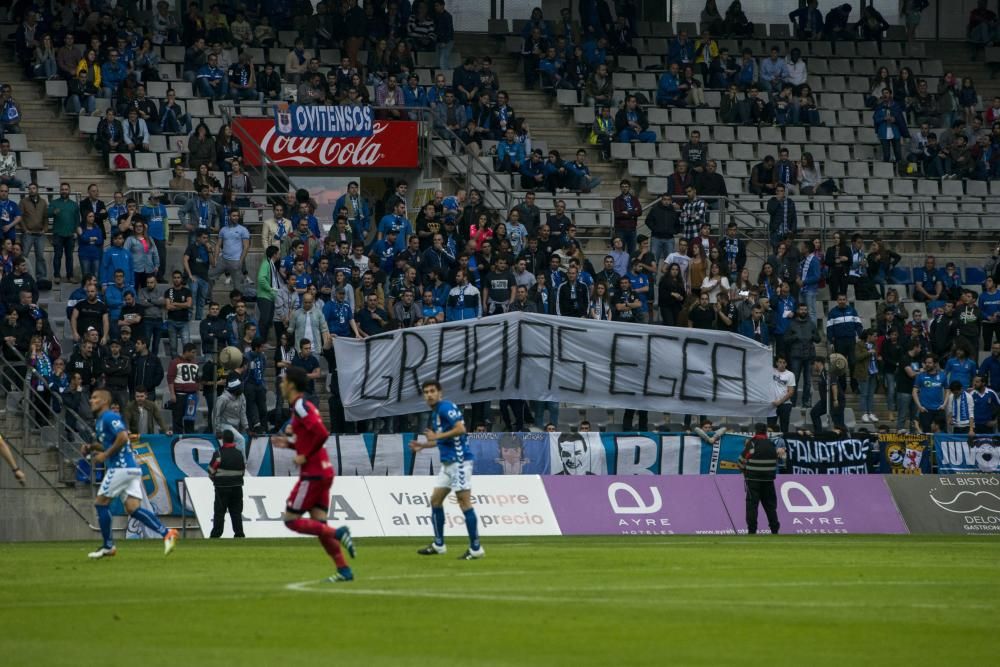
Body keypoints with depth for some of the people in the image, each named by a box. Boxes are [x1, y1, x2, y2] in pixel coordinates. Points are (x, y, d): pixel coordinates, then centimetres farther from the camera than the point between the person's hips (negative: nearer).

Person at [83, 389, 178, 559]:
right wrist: (93, 447, 15)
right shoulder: (101, 420, 21)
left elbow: (123, 437, -22)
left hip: (121, 467, -9)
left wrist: (105, 455, -16)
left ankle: (108, 546, 8)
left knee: (101, 503, 1)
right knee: (133, 508, 0)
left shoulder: (109, 417, -9)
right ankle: (166, 533, -10)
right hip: (131, 468, 9)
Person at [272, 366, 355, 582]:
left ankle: (338, 533, -15)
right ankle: (344, 570, 2)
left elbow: (322, 434, -25)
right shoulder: (305, 406, 17)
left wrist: (305, 456, -17)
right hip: (323, 472, 10)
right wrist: (289, 443, 16)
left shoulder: (300, 406, -13)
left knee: (290, 520, -4)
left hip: (312, 473, -10)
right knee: (318, 524, 7)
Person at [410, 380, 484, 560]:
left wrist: (437, 436, -18)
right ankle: (438, 545, 21)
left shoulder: (446, 408, -11)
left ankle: (476, 549, -9)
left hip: (459, 461, -10)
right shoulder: (435, 413, 18)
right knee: (435, 500, 13)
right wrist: (422, 445, 18)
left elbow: (460, 429, -24)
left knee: (464, 502, -10)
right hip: (448, 463, 10)